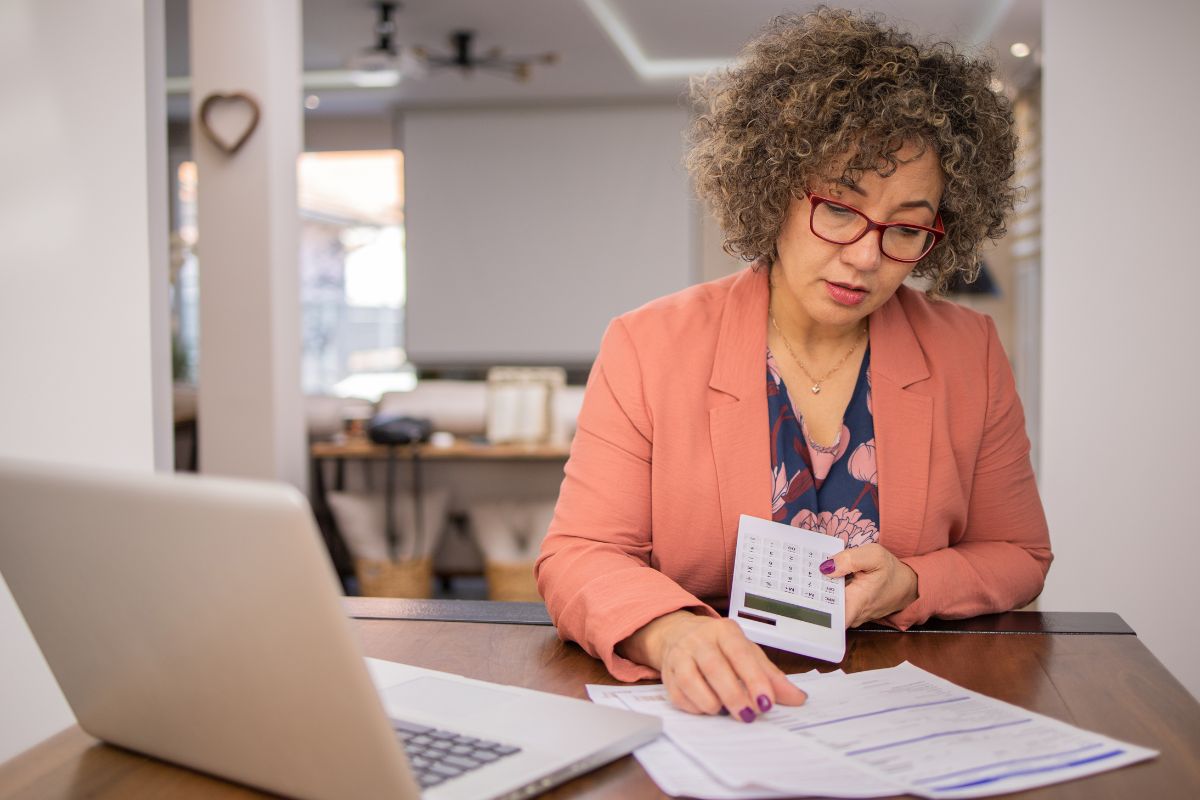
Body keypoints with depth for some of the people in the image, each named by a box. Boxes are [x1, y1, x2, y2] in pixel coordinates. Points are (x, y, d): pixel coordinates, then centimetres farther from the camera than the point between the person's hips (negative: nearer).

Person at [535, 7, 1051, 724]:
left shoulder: (970, 356, 2)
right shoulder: (649, 348, -5)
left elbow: (1018, 558, 12)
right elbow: (578, 557, -9)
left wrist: (911, 585, -11)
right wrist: (670, 632, -31)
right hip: (706, 713, -3)